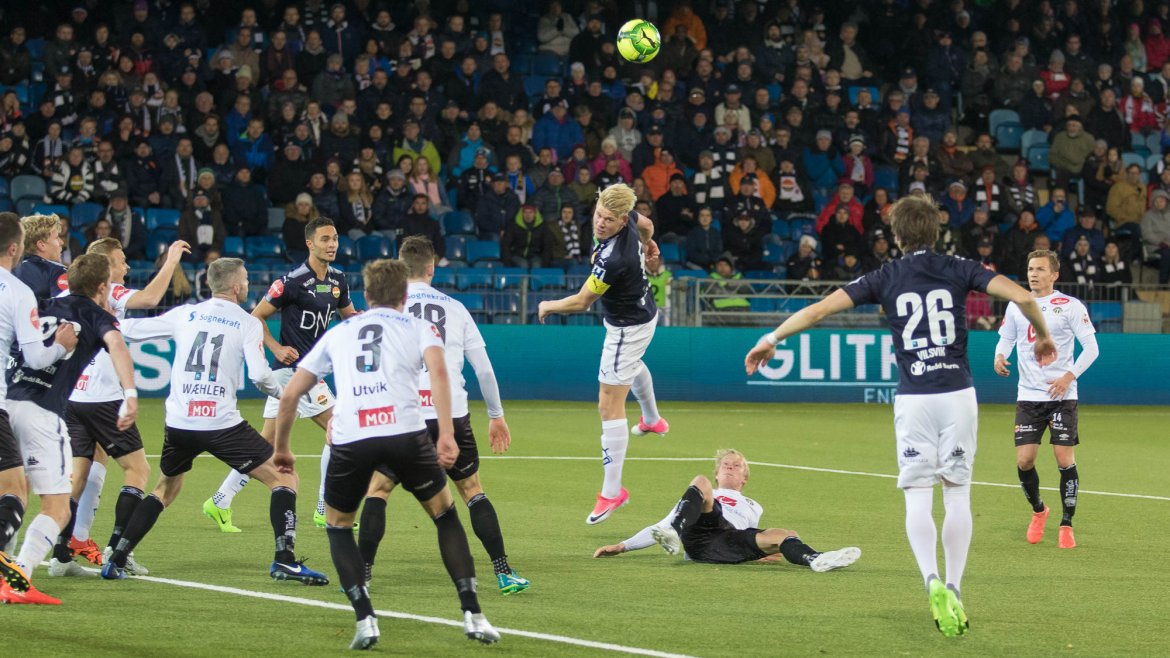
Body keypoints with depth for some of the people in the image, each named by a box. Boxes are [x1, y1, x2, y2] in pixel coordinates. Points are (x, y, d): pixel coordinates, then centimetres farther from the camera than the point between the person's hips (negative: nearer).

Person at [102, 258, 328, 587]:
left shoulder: (184, 315, 10)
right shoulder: (248, 324, 0)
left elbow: (131, 329, 16)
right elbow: (259, 374, -11)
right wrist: (281, 392, 9)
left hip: (179, 423, 5)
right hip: (221, 423, -5)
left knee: (166, 489, 27)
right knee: (284, 477, 5)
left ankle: (116, 560, 20)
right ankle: (284, 558, -9)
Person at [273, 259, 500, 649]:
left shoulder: (338, 334, 27)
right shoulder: (418, 328, 19)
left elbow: (290, 394, 25)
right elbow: (437, 370, -3)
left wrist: (281, 449, 38)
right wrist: (446, 434, -11)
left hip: (350, 440, 1)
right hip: (406, 433, -1)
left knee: (338, 526, 24)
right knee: (445, 515, 22)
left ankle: (365, 621, 7)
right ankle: (473, 616, 13)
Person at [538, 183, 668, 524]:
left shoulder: (612, 261, -40)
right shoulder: (630, 220, -18)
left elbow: (582, 302, -27)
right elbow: (646, 224, 9)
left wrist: (548, 306, -8)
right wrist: (648, 243, 32)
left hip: (628, 327, -10)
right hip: (644, 311, 10)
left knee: (610, 406, -7)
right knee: (632, 363, 40)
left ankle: (612, 491, -4)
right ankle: (652, 419, 70)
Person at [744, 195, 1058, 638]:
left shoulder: (886, 278, 4)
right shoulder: (958, 270, 4)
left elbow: (819, 309, -1)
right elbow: (1022, 296, -6)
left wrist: (771, 339, 11)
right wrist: (1043, 336, 13)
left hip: (912, 398, -1)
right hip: (957, 394, 1)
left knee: (918, 499, 0)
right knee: (957, 497, 10)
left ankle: (932, 580, -22)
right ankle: (953, 589, 7)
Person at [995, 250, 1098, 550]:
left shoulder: (1070, 306, -4)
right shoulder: (1016, 305, 7)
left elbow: (1091, 348, -3)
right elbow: (1006, 338, 18)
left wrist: (1069, 376, -14)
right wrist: (1000, 356, -5)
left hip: (1061, 396, -3)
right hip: (1028, 396, 3)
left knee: (1065, 460, -7)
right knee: (1024, 460, -3)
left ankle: (1066, 525, 6)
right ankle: (1038, 511, 24)